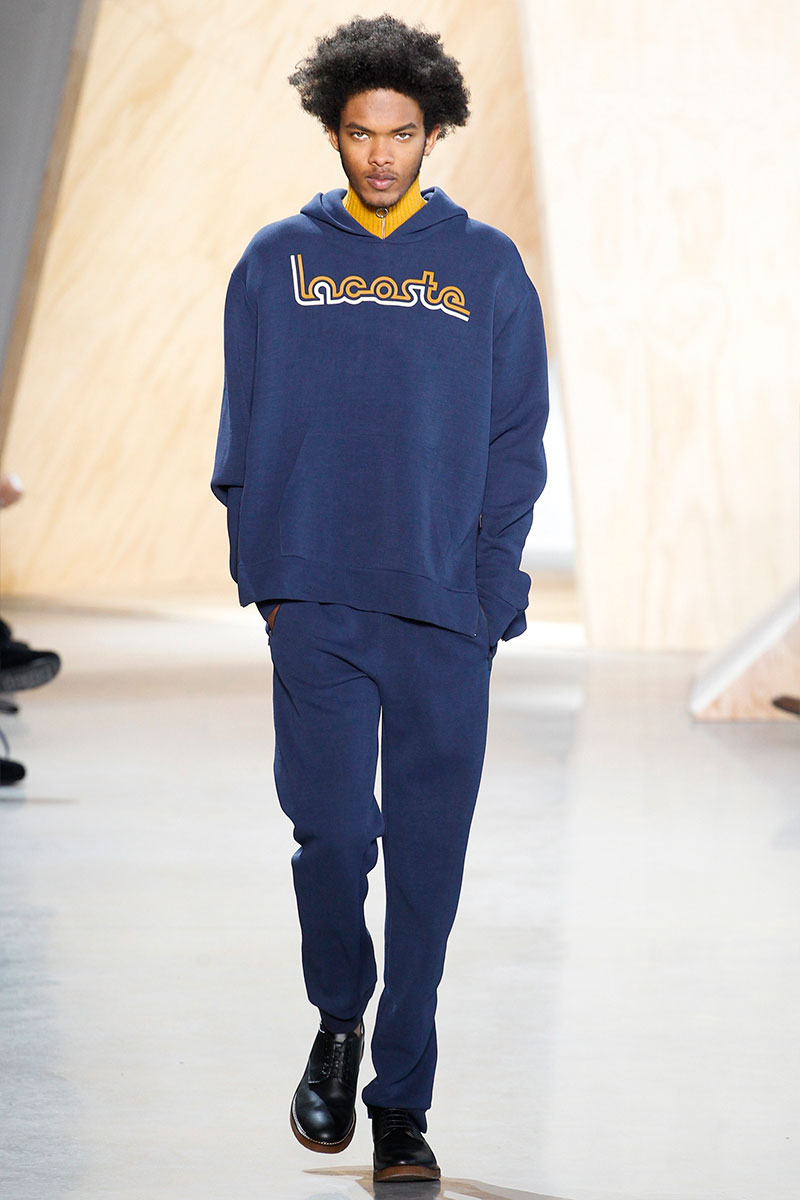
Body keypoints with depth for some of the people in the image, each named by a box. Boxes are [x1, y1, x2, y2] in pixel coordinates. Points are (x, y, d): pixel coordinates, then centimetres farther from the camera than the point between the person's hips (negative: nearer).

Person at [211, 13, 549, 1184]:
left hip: (447, 615, 0)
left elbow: (517, 444, 6)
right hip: (317, 606, 0)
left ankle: (402, 1104, 11)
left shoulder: (487, 267, 7)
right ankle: (338, 1023, 20)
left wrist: (491, 594, -4)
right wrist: (263, 575, -1)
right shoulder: (277, 263, 8)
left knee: (428, 861, 2)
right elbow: (244, 435, 9)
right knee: (332, 833, -8)